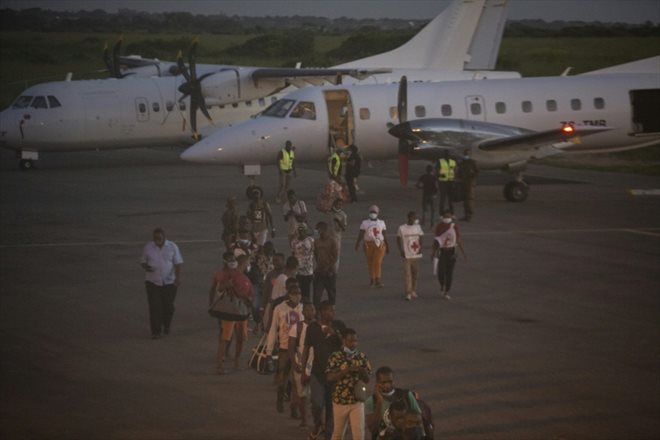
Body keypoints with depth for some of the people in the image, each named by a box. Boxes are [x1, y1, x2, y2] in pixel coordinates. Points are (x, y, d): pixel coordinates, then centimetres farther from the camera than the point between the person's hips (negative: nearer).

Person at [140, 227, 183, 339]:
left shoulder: (172, 247, -2)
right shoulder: (148, 247, 0)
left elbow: (178, 263, -1)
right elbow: (143, 262, 6)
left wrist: (178, 277, -14)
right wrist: (146, 267, -17)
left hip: (169, 282, 0)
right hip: (153, 282, 0)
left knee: (168, 305, 5)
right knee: (154, 306, -8)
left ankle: (167, 326, 32)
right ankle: (156, 331, -3)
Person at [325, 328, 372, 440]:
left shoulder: (362, 357, 1)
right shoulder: (335, 357, -7)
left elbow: (367, 379, 3)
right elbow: (330, 377, -15)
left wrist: (362, 371, -19)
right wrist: (347, 370, -24)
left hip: (357, 400, 1)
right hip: (340, 400, -1)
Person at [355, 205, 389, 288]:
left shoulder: (381, 223, 9)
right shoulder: (365, 223, 4)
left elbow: (384, 235, 15)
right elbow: (361, 234, -1)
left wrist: (387, 246, 17)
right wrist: (357, 244, -14)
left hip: (379, 244, 0)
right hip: (369, 244, 0)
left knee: (377, 262, -12)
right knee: (370, 262, 3)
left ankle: (377, 280, -12)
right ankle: (372, 280, 13)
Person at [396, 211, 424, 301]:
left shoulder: (417, 227, 6)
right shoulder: (402, 228, -6)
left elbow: (420, 238, 11)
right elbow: (398, 240, 0)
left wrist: (420, 247, -7)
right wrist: (401, 251, -10)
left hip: (416, 254, 4)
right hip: (407, 255, -4)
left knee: (415, 273, 10)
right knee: (407, 274, -8)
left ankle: (413, 291, 24)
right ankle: (408, 293, -10)